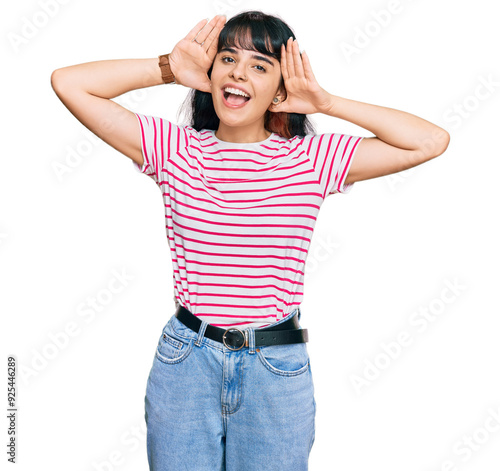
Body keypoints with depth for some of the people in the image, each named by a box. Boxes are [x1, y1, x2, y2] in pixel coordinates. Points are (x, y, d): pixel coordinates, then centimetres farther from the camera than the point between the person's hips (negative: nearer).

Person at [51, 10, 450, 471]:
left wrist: (326, 102, -8)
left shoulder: (313, 159, -4)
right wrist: (169, 68, -6)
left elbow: (432, 141, -7)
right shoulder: (174, 149, -2)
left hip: (278, 373, 0)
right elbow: (68, 82, -3)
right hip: (184, 363, 1)